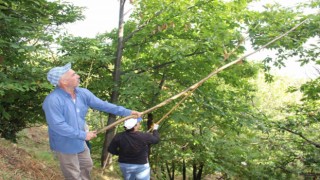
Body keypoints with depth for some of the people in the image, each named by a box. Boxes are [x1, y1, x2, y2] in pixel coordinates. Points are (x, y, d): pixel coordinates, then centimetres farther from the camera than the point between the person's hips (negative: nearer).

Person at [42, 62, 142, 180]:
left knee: (87, 166, 28)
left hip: (79, 142, 7)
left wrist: (127, 112, -7)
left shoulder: (83, 93, -7)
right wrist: (83, 134, -28)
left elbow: (102, 105, -4)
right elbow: (57, 125, -31)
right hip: (65, 145, -7)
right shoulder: (53, 100, -29)